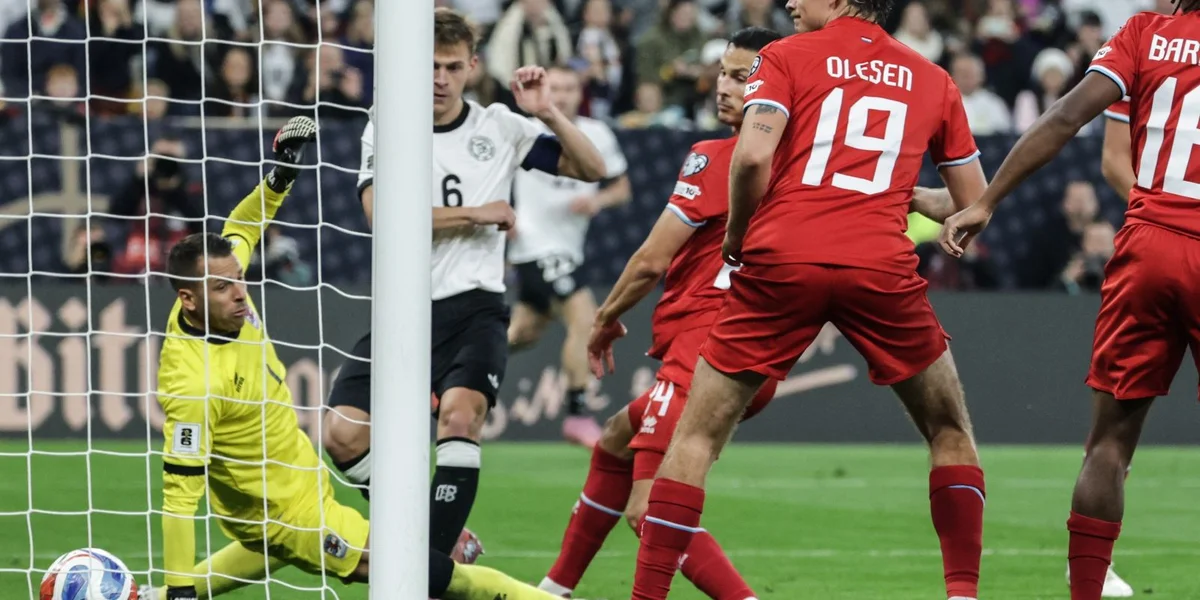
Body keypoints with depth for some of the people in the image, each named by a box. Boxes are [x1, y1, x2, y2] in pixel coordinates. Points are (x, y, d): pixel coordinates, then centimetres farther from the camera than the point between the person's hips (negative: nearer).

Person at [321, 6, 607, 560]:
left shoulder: (498, 128, 7)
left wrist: (547, 113, -7)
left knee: (459, 414, -28)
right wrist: (476, 214, -12)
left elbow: (591, 170, 8)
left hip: (474, 307, -2)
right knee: (343, 435, -10)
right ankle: (446, 538, 9)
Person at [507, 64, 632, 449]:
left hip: (567, 249, 6)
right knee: (584, 316, -21)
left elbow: (621, 188, 9)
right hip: (536, 247, -6)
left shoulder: (598, 136, 3)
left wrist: (598, 200, -13)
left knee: (523, 334, 17)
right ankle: (577, 414, -17)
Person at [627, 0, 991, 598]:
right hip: (882, 268, 1)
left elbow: (753, 156, -7)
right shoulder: (932, 80, 18)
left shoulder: (785, 57, 9)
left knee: (695, 435, 9)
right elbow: (975, 204, 19)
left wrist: (735, 238, 8)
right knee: (951, 432, 20)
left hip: (781, 262, -1)